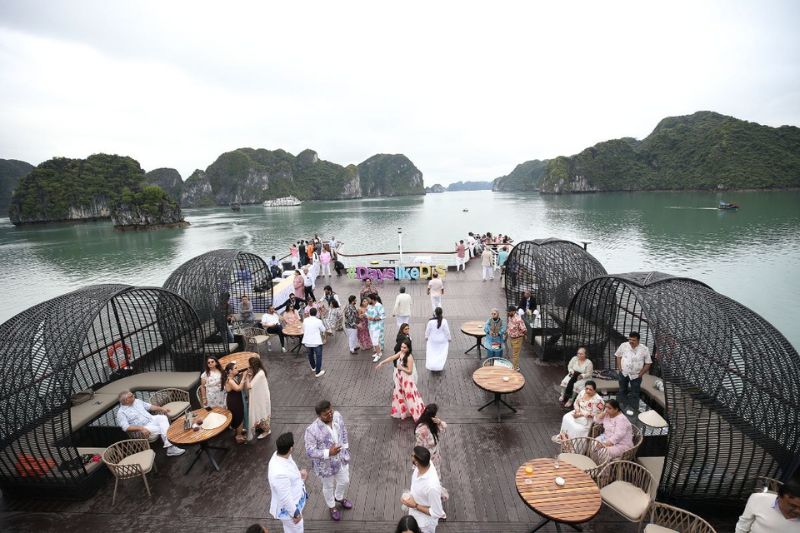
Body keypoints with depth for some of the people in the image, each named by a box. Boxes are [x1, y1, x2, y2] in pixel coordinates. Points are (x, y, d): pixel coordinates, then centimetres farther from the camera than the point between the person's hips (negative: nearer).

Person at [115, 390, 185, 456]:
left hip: (152, 419, 6)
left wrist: (161, 409, 6)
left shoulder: (137, 401, 11)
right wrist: (141, 428, -32)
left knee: (163, 417, -23)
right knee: (161, 429, -27)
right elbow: (126, 427, -20)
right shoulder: (121, 412, -10)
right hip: (144, 427, -6)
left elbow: (149, 406, 20)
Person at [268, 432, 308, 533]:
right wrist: (295, 514, -17)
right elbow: (285, 498, -29)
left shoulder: (279, 455, -15)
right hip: (288, 510, -8)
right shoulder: (280, 473, -43)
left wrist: (298, 474, -1)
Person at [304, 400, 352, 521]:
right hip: (325, 464, -4)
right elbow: (310, 451, -26)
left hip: (341, 458, 5)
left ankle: (339, 498, 58)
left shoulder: (337, 416, -19)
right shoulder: (312, 430, -34)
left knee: (345, 481, 25)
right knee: (329, 487, 22)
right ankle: (332, 507, 53)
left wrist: (346, 447, 5)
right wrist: (328, 453, -36)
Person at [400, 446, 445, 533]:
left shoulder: (432, 486, -43)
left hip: (425, 523, -6)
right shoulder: (424, 465, -21)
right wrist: (409, 495, -2)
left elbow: (437, 513, -28)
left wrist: (415, 505, -26)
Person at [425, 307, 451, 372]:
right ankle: (440, 367, 25)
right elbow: (447, 331, -12)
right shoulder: (444, 321, -22)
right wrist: (449, 338, 5)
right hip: (442, 340, -1)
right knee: (442, 353, 17)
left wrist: (426, 337, 11)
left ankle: (432, 366, 24)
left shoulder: (431, 321, -19)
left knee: (432, 353, 17)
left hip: (432, 340, 1)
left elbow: (427, 330, -7)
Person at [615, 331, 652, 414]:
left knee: (634, 393, 8)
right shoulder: (623, 345, -11)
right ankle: (621, 405, 35)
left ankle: (631, 407, 23)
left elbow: (648, 363, -7)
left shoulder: (644, 349, -15)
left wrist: (641, 373, -9)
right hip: (624, 373, 2)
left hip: (636, 375, -2)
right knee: (622, 390, 18)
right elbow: (618, 356, 4)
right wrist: (619, 367, -3)